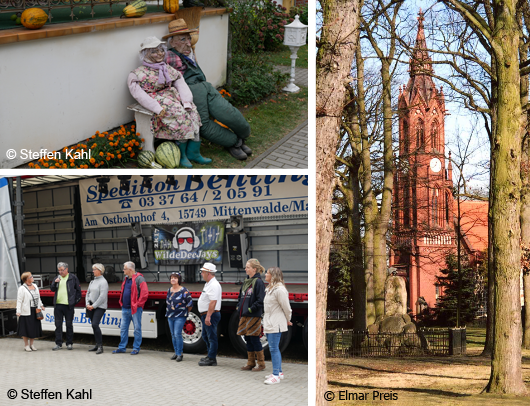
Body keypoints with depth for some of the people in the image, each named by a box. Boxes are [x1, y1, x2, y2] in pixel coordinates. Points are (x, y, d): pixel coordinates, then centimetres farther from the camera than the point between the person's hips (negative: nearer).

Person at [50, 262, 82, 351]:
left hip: (68, 305, -4)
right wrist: (55, 283, -7)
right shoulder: (57, 278, 13)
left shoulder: (73, 278, 1)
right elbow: (52, 289, 12)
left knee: (69, 325, 3)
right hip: (58, 305, 4)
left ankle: (69, 343, 12)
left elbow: (78, 290, 5)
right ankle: (58, 344, 10)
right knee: (58, 325, 5)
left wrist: (75, 301, -1)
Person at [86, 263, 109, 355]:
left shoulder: (103, 282, -10)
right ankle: (97, 345, 18)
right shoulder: (92, 281, 15)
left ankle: (100, 346, -15)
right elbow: (88, 293, 16)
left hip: (99, 307, -8)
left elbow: (102, 297, -17)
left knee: (95, 325, -19)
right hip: (92, 307, 8)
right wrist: (88, 304, 1)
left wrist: (93, 306, -15)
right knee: (94, 325, 9)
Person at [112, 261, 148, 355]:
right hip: (125, 308, 8)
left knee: (137, 329, 1)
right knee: (123, 328, 12)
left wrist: (138, 304, -15)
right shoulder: (126, 279, 15)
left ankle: (136, 348, 7)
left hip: (135, 309, -8)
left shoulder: (139, 279, -11)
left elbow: (145, 293, -17)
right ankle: (122, 347, 20)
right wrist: (121, 302, 14)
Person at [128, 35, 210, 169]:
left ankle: (193, 152, -16)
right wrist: (158, 109, -25)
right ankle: (182, 154, -16)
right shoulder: (138, 74, -1)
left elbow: (181, 84, 5)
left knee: (193, 112, -19)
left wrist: (187, 102, -14)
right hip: (156, 102, -6)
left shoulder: (168, 69, 17)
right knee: (179, 116, -28)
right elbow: (140, 95, -13)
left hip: (173, 97, 6)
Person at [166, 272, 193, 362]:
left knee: (177, 334, -13)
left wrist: (184, 312, 4)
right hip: (170, 316, 7)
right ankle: (176, 353, 18)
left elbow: (190, 304, -6)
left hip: (180, 316, -7)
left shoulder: (184, 291, -12)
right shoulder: (169, 290, 8)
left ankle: (180, 354, -5)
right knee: (173, 335, 9)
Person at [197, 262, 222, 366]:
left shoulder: (214, 285, -18)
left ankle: (211, 359, 0)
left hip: (211, 315, -11)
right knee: (205, 336, 19)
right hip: (206, 315, 11)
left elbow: (213, 302, -27)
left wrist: (208, 316, -29)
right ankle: (210, 356, 28)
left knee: (211, 337, -5)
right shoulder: (208, 284, 17)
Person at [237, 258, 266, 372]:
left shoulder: (258, 282, -11)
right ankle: (251, 363, 20)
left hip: (254, 316, -8)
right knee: (248, 340, 12)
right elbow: (241, 296, 24)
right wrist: (239, 307, 11)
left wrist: (251, 309, -17)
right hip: (244, 316, 8)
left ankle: (261, 363, 8)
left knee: (254, 340, -3)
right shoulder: (246, 282, 14)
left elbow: (260, 300, -17)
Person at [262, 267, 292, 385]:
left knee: (274, 348, -10)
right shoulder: (270, 289, 14)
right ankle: (279, 372, 25)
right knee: (273, 348, 16)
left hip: (276, 324, -10)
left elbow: (286, 307, -14)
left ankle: (276, 375, -7)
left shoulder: (279, 290, -18)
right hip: (269, 322, 10)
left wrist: (288, 320, 0)